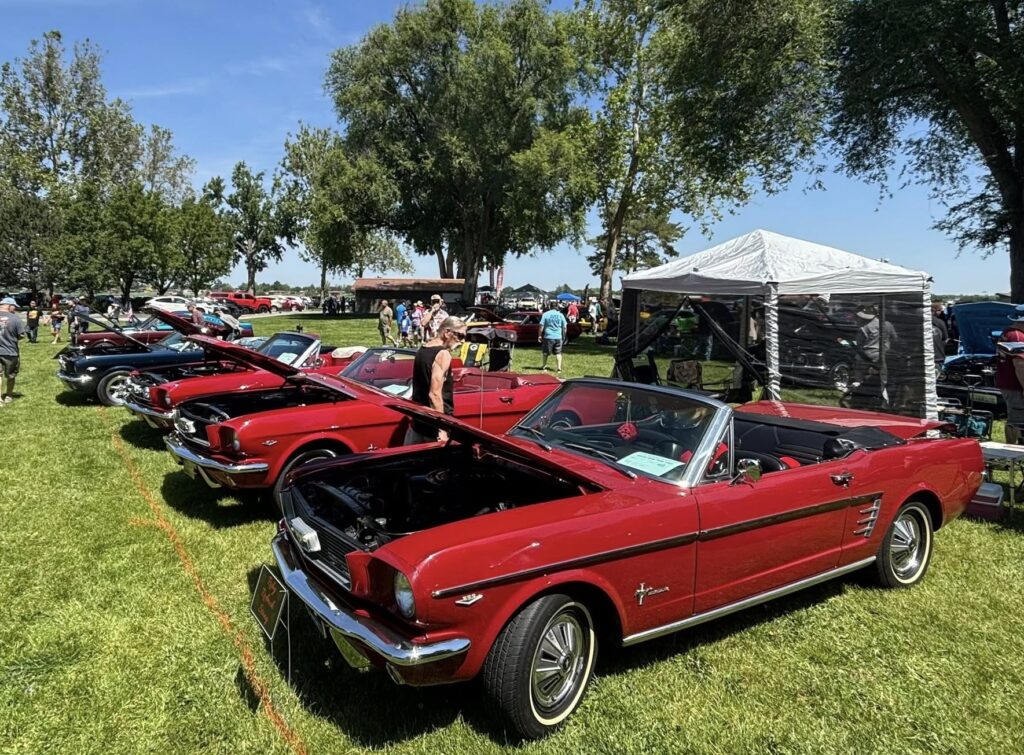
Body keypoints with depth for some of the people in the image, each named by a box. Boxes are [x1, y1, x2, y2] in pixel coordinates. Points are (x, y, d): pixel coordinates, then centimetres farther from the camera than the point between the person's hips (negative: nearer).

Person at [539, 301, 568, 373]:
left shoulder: (545, 314, -2)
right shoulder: (560, 315, 4)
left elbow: (541, 326, -5)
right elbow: (564, 327, 6)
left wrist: (539, 335, 3)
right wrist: (563, 337, 16)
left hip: (548, 337, -1)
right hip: (558, 337, 1)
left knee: (545, 352, 13)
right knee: (558, 353, 7)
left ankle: (543, 366, 23)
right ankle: (559, 367, 0)